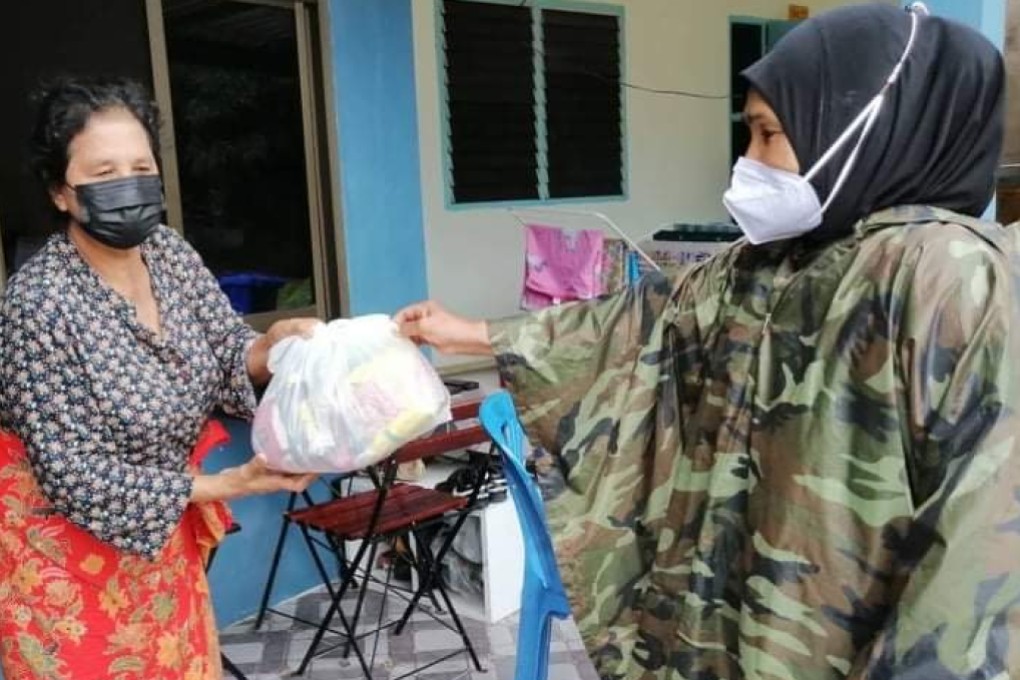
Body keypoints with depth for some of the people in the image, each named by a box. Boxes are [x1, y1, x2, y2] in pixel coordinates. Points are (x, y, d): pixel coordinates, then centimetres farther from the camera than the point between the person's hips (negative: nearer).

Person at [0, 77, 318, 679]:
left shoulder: (172, 253, -7)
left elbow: (226, 354, -1)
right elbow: (73, 475, -25)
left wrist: (272, 345, -25)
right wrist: (225, 485, -26)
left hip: (164, 526, 6)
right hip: (67, 547, -6)